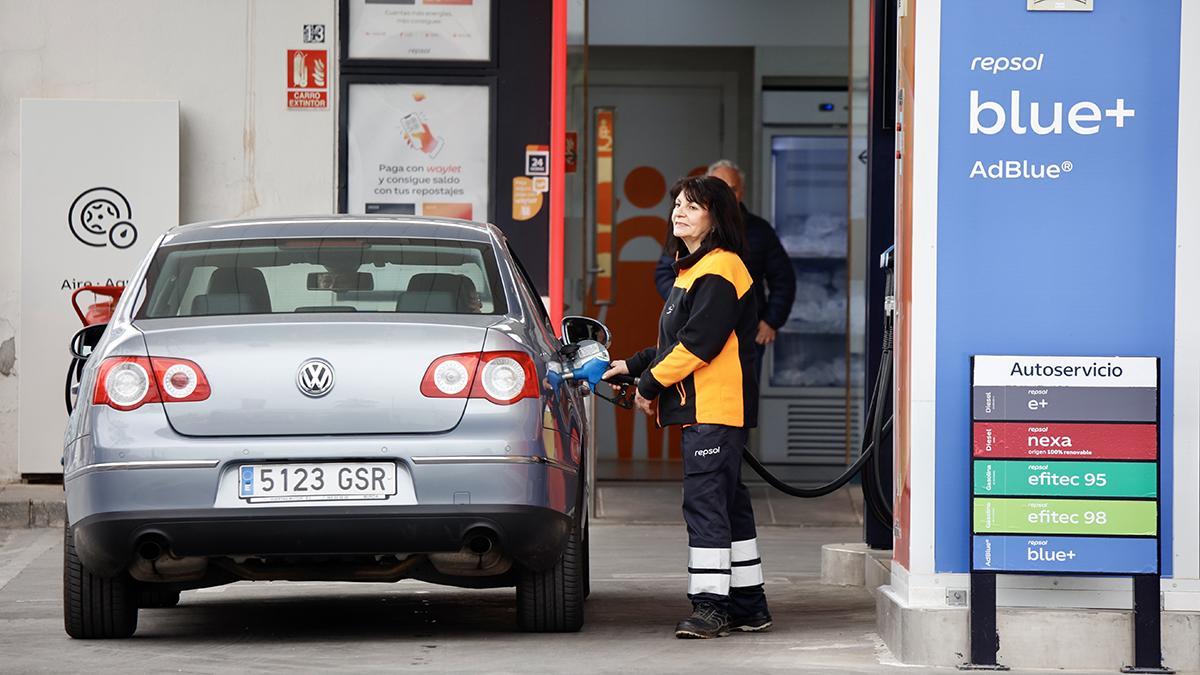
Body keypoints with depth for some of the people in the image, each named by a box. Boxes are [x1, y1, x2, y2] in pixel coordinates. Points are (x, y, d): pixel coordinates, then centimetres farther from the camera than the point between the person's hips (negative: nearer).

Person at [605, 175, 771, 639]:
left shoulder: (719, 270, -13)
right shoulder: (692, 269, 21)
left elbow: (699, 341, -20)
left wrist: (651, 382, -13)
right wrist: (633, 366, 18)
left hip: (716, 409, -10)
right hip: (703, 408, 10)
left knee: (706, 501, -12)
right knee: (728, 504, 12)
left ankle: (710, 604, -12)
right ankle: (748, 606, 17)